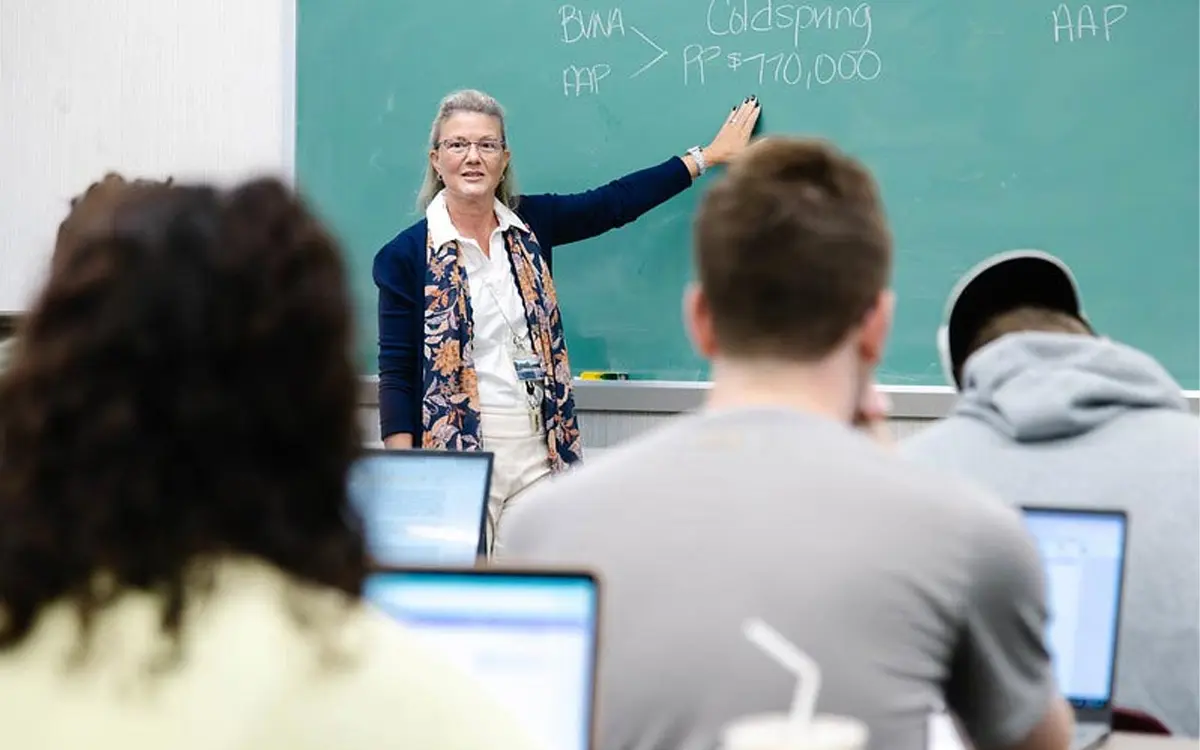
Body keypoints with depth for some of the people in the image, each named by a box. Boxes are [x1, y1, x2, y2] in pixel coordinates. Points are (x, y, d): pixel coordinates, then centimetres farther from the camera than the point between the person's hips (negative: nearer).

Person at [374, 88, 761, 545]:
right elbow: (397, 375, -5)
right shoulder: (407, 255, -4)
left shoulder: (529, 224, 7)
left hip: (539, 455, 4)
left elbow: (616, 203, 13)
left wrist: (708, 156, 16)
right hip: (455, 458, -4)